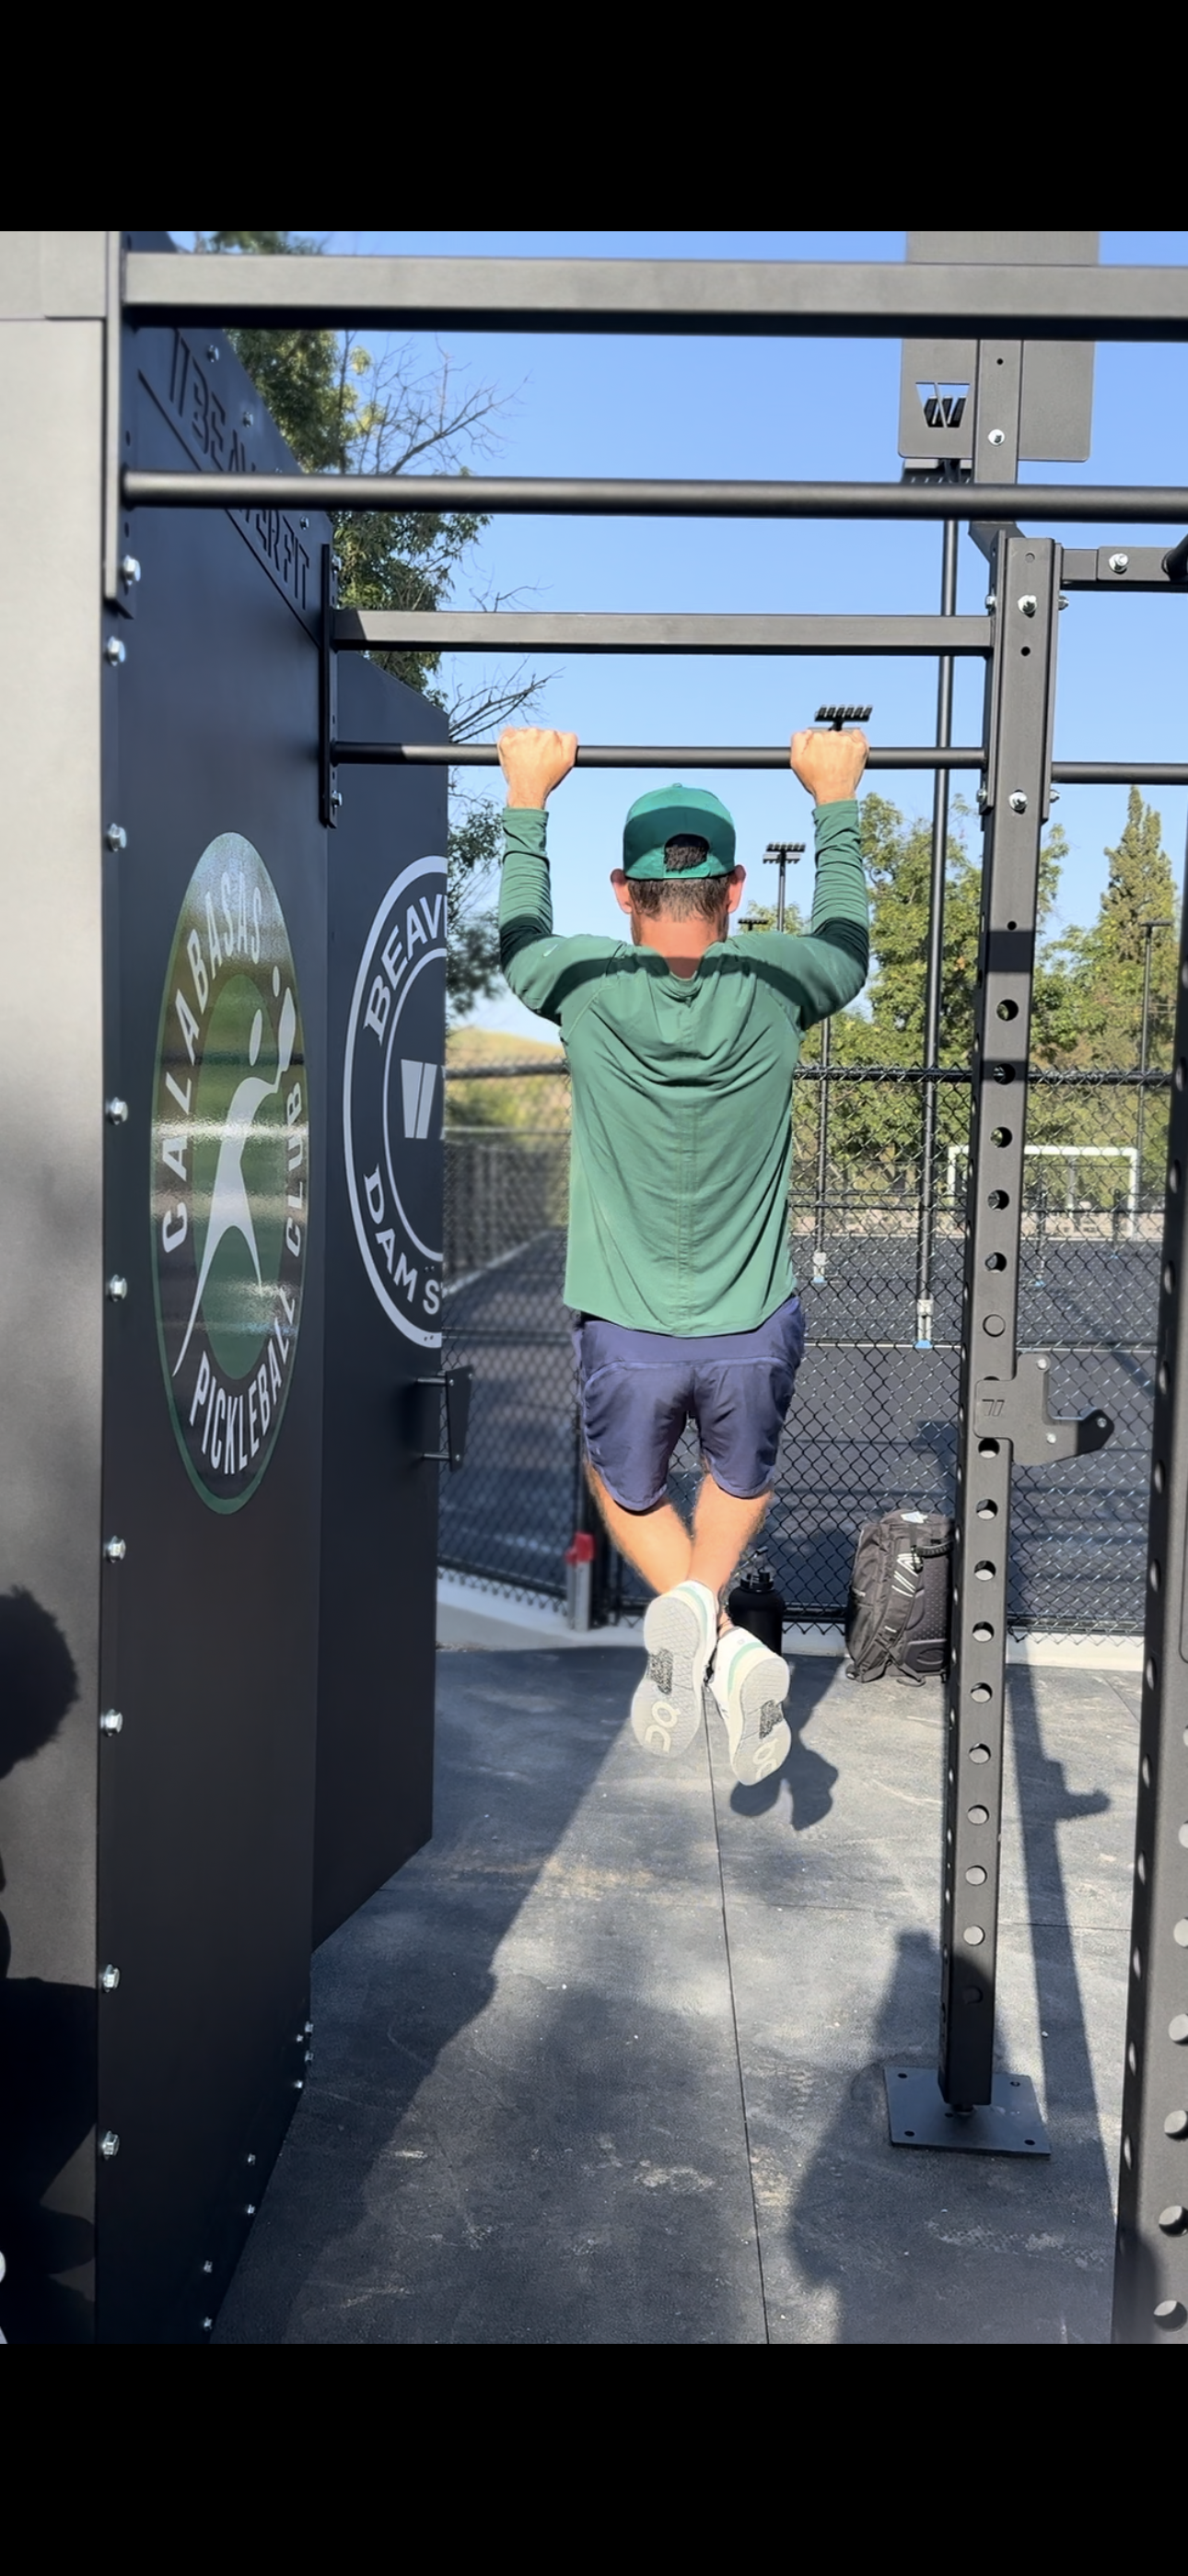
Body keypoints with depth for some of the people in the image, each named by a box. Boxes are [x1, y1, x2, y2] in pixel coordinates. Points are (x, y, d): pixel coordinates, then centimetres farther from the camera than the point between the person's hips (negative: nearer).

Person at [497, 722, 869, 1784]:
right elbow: (846, 932, 15)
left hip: (627, 1335, -1)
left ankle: (711, 1636, -1)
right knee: (742, 1481, 31)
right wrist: (836, 802, 23)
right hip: (754, 1333, 1)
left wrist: (528, 800, 23)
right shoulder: (776, 986, -10)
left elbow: (518, 928, 14)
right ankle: (704, 1606, 1)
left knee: (628, 1492, 27)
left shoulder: (585, 985, -11)